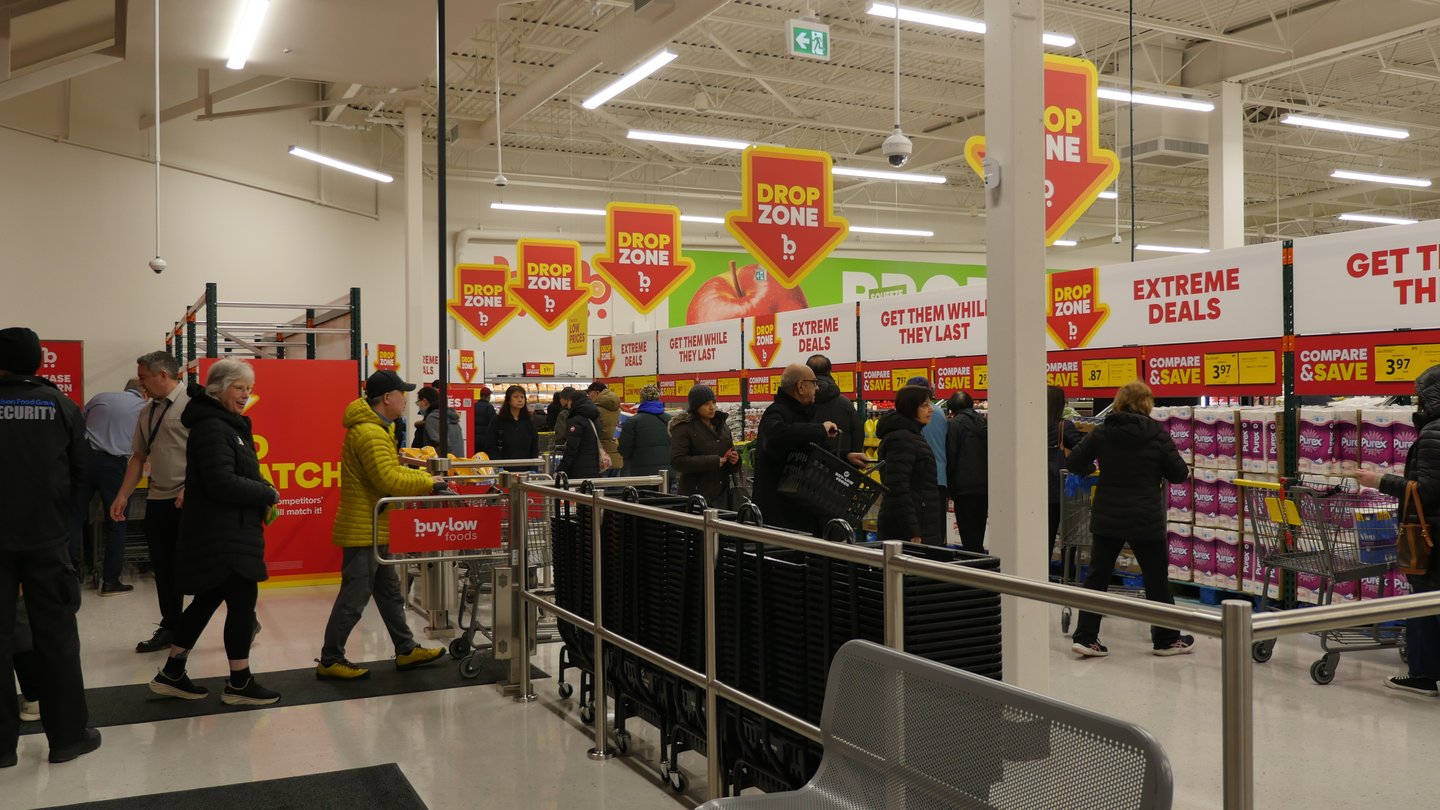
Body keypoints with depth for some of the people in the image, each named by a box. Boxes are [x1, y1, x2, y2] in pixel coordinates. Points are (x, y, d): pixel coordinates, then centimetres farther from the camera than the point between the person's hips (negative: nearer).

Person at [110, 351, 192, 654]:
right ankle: (170, 628, 26)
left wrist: (190, 488, -22)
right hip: (158, 500, 8)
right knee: (164, 568, 13)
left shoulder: (191, 403, -9)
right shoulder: (148, 412, 15)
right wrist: (123, 496, 13)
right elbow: (139, 456, 20)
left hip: (188, 500, -7)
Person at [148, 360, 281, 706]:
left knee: (208, 599, 16)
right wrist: (267, 494, -14)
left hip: (226, 531, 10)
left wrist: (259, 494, 2)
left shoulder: (228, 423, 16)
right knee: (242, 599, -5)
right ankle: (239, 684, 3)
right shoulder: (211, 427, -16)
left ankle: (171, 674, 25)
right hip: (221, 533, -10)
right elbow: (222, 482, -24)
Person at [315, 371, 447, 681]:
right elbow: (388, 481, -26)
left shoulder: (374, 428, 14)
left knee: (389, 592, 16)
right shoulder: (370, 433, -22)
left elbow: (392, 470, 18)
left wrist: (429, 479, 7)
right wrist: (428, 484, -15)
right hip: (363, 530, -11)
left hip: (372, 529, 11)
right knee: (354, 597, -2)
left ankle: (405, 650, 25)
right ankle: (330, 660, 9)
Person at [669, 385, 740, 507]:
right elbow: (676, 461, -15)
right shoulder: (683, 428, -5)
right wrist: (712, 462, -19)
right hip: (695, 495, -6)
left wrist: (734, 460, 0)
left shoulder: (721, 426, 16)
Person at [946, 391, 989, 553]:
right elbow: (990, 456, 13)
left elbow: (950, 459, -8)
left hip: (965, 488, -6)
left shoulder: (954, 424, -7)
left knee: (969, 541, -4)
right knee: (978, 538, 14)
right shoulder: (984, 423, 12)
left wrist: (950, 489, 0)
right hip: (985, 486, 6)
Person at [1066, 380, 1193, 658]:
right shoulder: (1157, 433, -8)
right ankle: (1167, 639, 22)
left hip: (1106, 519, 3)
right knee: (1156, 580, 11)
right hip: (1146, 520, -3)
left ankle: (1085, 637, 6)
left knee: (1097, 577, 8)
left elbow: (1074, 463, 4)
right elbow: (1179, 473, -3)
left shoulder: (1102, 432, -1)